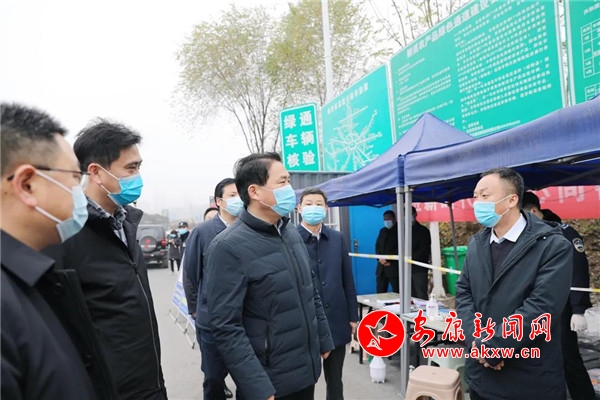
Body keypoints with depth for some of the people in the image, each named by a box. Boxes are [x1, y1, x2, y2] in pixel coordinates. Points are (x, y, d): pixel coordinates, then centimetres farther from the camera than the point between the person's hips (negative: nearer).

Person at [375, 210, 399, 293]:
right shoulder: (382, 231, 17)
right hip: (381, 268, 6)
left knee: (397, 293, -1)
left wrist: (389, 260, -13)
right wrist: (379, 258, -1)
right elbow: (377, 246, 16)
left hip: (394, 268, -6)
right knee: (380, 293, 7)